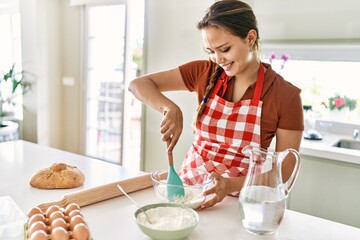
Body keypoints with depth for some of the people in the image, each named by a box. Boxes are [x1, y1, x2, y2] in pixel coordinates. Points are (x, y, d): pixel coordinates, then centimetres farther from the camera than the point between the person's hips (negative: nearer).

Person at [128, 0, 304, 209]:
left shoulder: (286, 95, -11)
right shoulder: (204, 73, -4)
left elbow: (284, 170, -8)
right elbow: (139, 84, -4)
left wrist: (232, 185, -22)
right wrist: (170, 108, -23)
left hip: (238, 200, -2)